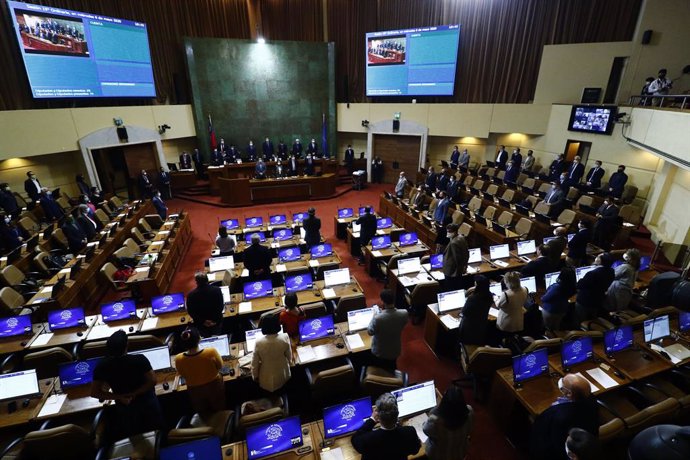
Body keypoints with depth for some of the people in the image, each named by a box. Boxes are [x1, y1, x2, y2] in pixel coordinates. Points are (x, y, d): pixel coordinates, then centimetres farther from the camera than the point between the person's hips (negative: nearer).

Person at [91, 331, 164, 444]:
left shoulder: (102, 366, -20)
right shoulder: (140, 359, -28)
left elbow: (94, 393, -13)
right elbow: (152, 381, -27)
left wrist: (119, 397, -13)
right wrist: (134, 394, -15)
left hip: (125, 407, 2)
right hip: (147, 401, -2)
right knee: (156, 433, 24)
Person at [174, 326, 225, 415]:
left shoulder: (179, 359, -28)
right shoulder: (211, 352, -34)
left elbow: (183, 376, -6)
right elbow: (220, 366, -12)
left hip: (195, 392, 1)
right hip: (214, 388, -1)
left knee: (204, 415, 31)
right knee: (220, 412, 30)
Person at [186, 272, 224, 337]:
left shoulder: (191, 294, -22)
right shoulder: (217, 290, -21)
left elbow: (190, 312, -13)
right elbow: (221, 307, -13)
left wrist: (202, 321, -7)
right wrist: (215, 320, -7)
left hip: (201, 324, 0)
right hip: (216, 322, 0)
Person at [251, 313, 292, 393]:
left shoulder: (259, 342, -25)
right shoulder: (285, 338, -23)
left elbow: (255, 363, -11)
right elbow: (289, 358, -6)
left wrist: (255, 376, 7)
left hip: (266, 381, -1)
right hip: (283, 378, 1)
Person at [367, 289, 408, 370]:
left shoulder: (377, 318, -38)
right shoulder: (404, 314, -26)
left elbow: (370, 332, -17)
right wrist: (383, 313, 0)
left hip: (379, 353, -3)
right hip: (395, 351, 3)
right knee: (392, 369, 32)